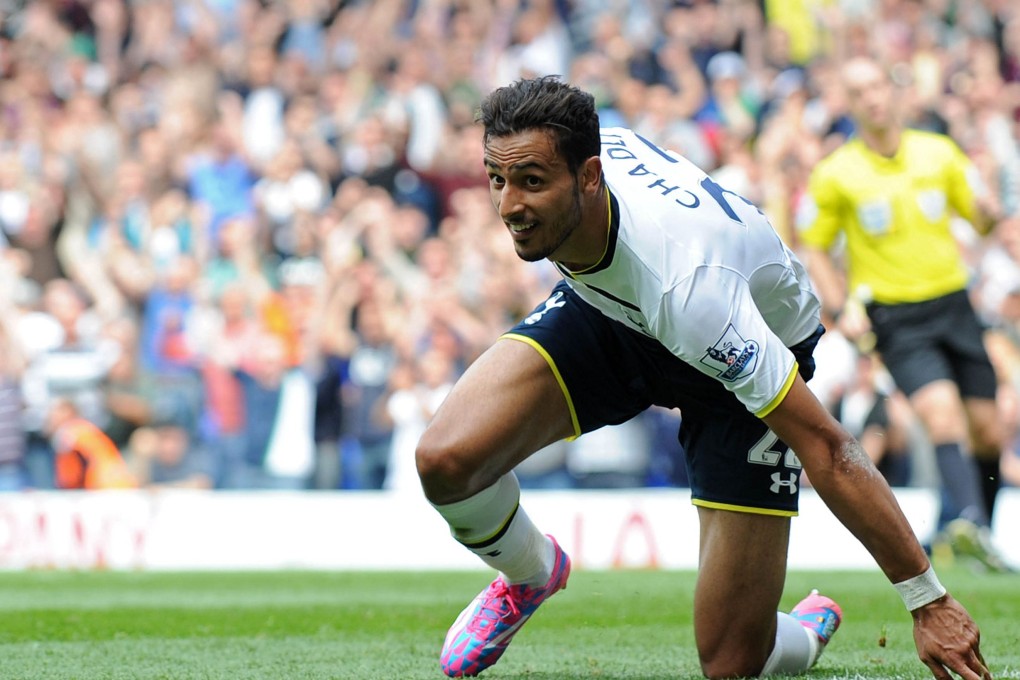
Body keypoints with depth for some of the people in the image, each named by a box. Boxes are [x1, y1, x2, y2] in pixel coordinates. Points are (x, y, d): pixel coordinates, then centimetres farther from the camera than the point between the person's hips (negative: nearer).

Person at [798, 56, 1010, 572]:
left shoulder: (939, 152, 5)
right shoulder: (835, 174, -1)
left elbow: (982, 217, 13)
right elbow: (814, 249, 8)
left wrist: (987, 211, -12)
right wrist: (841, 309, -5)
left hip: (953, 303, 4)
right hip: (893, 314, -4)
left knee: (987, 432, 3)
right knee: (941, 410, -26)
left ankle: (983, 536, 20)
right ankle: (970, 520, -41)